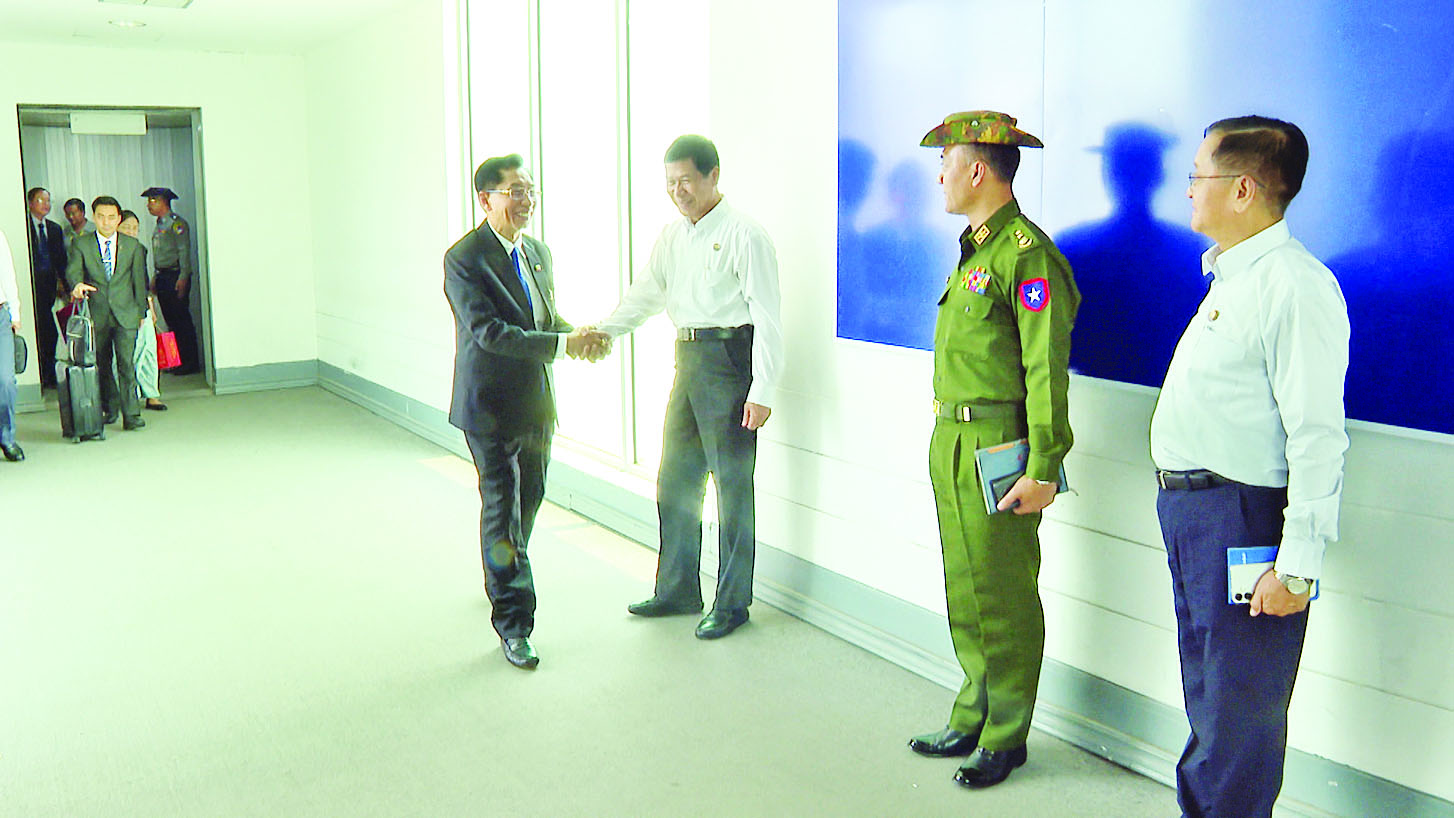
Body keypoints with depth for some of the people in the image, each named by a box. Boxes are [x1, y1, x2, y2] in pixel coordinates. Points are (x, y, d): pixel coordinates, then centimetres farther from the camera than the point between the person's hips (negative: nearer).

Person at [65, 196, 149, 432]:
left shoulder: (133, 246, 8)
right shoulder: (81, 246, 5)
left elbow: (139, 280, 12)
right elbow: (73, 270, -8)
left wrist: (141, 311, 13)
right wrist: (77, 284, -32)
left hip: (126, 314, -1)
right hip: (97, 314, 1)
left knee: (126, 362, -11)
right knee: (102, 364, 10)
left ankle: (131, 414, -9)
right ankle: (110, 408, 27)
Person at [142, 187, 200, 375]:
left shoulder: (176, 223, -8)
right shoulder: (159, 226, 18)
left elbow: (184, 252, -14)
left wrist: (182, 278, -20)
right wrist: (156, 279, 18)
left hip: (176, 276, -9)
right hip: (163, 276, 9)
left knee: (182, 320, -7)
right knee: (171, 320, 8)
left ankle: (191, 362, -3)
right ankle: (179, 361, 13)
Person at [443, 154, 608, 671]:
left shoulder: (537, 251, 9)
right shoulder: (464, 258, -15)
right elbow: (489, 332, -23)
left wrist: (581, 336, -6)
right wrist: (563, 345, -28)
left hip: (536, 400, 8)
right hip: (491, 404, -7)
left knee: (529, 498, 20)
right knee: (502, 508, -2)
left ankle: (502, 578, 45)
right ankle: (512, 620, 7)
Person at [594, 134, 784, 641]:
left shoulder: (744, 235, -10)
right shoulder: (672, 236, 12)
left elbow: (767, 316, -13)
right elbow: (647, 294, 12)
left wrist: (762, 390, -17)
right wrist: (602, 332, -5)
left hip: (729, 357, -8)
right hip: (688, 357, 8)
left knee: (732, 483, 1)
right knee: (674, 479, 14)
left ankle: (732, 603, 15)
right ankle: (678, 590, 30)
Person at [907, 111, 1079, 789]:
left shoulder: (1027, 254, -15)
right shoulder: (974, 250, 15)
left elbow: (1047, 369, -19)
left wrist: (1042, 469, -21)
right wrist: (947, 443, 18)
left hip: (997, 452, -9)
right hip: (952, 445, 9)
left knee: (1004, 602, 3)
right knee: (965, 594, 17)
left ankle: (1005, 737, 17)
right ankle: (972, 719, 31)